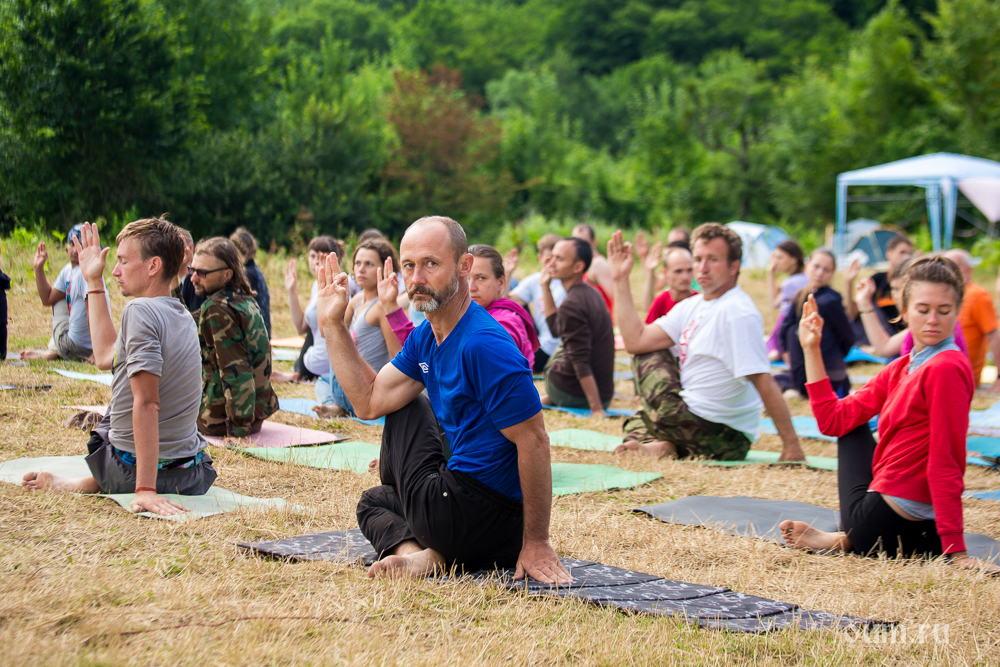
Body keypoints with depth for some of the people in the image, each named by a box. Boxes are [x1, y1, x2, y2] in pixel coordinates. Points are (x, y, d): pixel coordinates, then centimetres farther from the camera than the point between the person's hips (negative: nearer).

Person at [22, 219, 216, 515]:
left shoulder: (141, 310, -21)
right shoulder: (183, 316, 6)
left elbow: (147, 404, -28)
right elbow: (106, 356, 18)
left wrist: (145, 489, -31)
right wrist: (94, 281, 24)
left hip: (130, 471, -6)